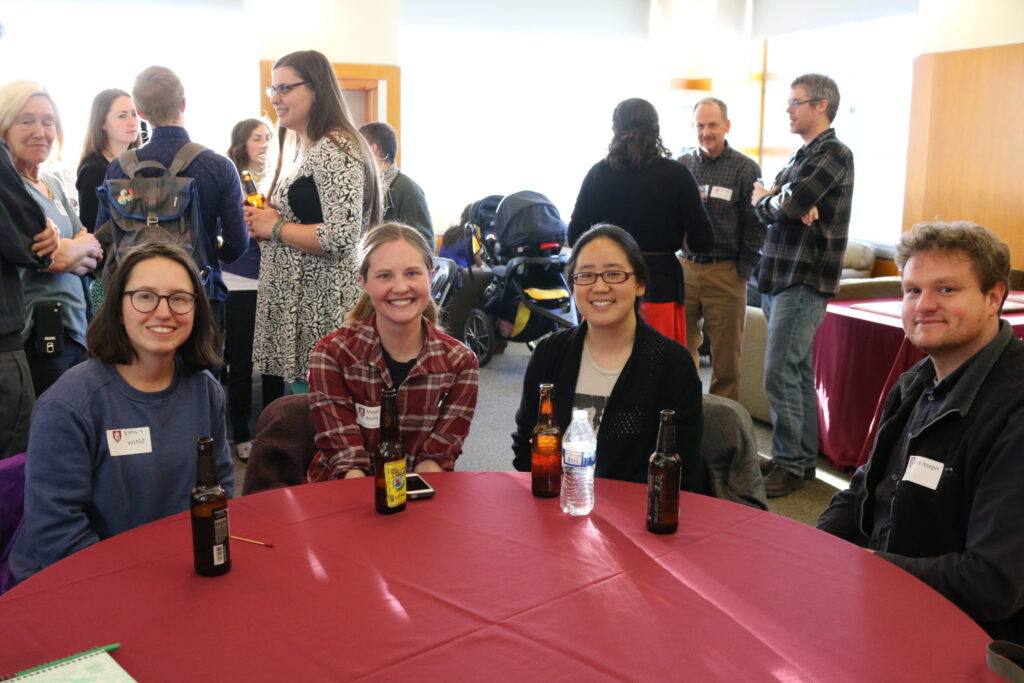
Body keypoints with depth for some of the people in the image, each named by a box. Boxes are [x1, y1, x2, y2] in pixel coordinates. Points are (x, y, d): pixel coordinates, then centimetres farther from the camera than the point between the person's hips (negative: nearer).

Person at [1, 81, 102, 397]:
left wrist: (68, 253, -8)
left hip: (74, 331, 8)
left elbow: (92, 255, 13)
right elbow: (53, 257, -17)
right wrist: (85, 245, 3)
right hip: (37, 340, -8)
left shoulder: (53, 184, 15)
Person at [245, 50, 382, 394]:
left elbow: (341, 237, -26)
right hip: (298, 306, 10)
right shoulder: (308, 149, 16)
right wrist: (263, 219, 8)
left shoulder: (335, 150, -15)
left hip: (323, 312, -10)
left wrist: (275, 227, -13)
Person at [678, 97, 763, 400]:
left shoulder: (746, 168, 0)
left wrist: (744, 271, -6)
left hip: (725, 272, -3)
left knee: (726, 354, 3)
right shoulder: (681, 165, 9)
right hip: (684, 268, 3)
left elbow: (755, 225, -2)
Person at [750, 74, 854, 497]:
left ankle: (789, 465, 0)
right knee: (799, 373, 13)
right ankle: (804, 457, 21)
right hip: (780, 277, 9)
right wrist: (793, 205, -13)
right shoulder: (801, 156, 19)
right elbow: (764, 202, 8)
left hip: (804, 280, -9)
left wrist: (766, 201, 0)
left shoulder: (833, 153, -9)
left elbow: (787, 204, -21)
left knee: (780, 375, -9)